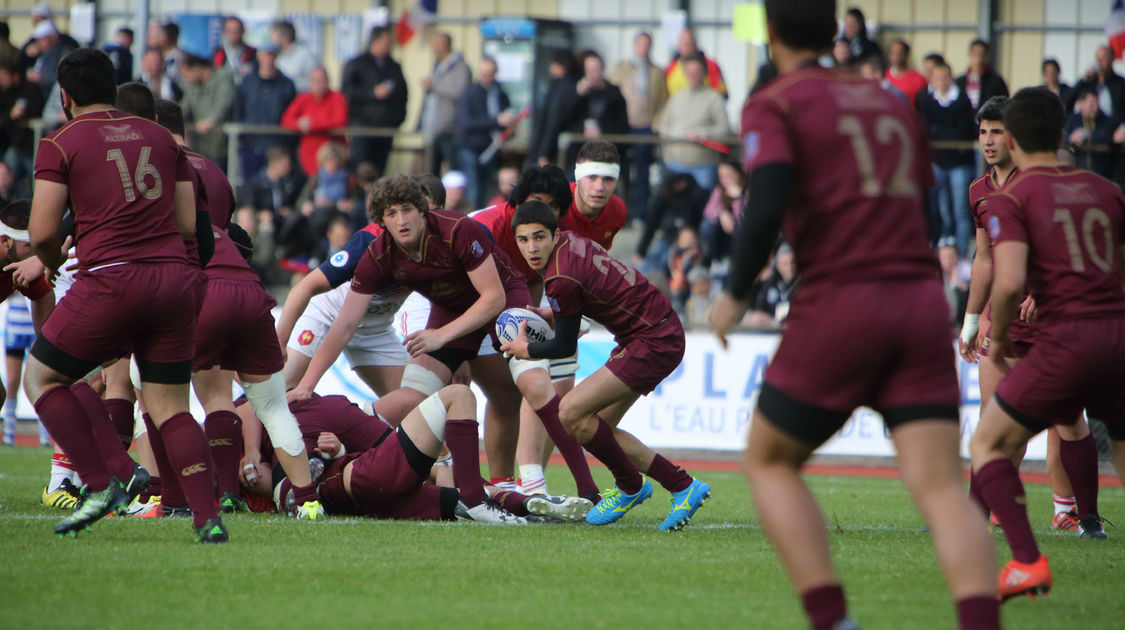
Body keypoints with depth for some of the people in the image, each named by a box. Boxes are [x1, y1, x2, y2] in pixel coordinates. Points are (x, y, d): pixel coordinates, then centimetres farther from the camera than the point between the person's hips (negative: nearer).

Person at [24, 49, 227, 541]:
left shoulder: (60, 145, 2)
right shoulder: (161, 137, 16)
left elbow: (41, 233, -2)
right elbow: (189, 224, 15)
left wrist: (56, 263, 19)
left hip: (111, 279, -5)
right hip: (174, 278, 5)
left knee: (40, 377, 13)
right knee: (170, 407, 10)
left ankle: (102, 482, 0)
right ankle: (208, 516, -5)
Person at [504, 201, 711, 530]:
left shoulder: (561, 279, -23)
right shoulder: (570, 242, 4)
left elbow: (565, 348, -11)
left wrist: (525, 349, 6)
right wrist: (550, 315, 17)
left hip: (655, 340, -10)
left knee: (571, 413, -14)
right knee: (596, 427, 10)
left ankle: (630, 487, 6)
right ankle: (683, 487, 15)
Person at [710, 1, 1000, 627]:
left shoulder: (774, 106, 1)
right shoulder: (893, 103, 18)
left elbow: (769, 202, -14)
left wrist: (735, 294, -4)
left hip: (841, 305, -4)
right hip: (922, 301, 4)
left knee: (769, 464, 14)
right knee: (941, 486, -3)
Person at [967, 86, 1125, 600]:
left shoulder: (1009, 200, -1)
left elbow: (1009, 281, -15)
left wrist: (998, 338, 1)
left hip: (1067, 340, -5)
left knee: (987, 445, 7)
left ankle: (1028, 562, -8)